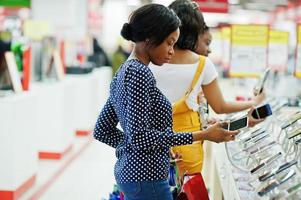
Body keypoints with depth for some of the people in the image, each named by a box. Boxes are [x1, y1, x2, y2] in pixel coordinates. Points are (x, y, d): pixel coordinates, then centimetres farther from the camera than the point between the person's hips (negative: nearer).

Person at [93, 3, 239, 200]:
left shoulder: (123, 72, 11)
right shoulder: (139, 73, -17)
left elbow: (102, 130, 14)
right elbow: (139, 136, -22)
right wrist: (202, 135, -20)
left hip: (128, 171, 10)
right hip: (146, 178, -10)